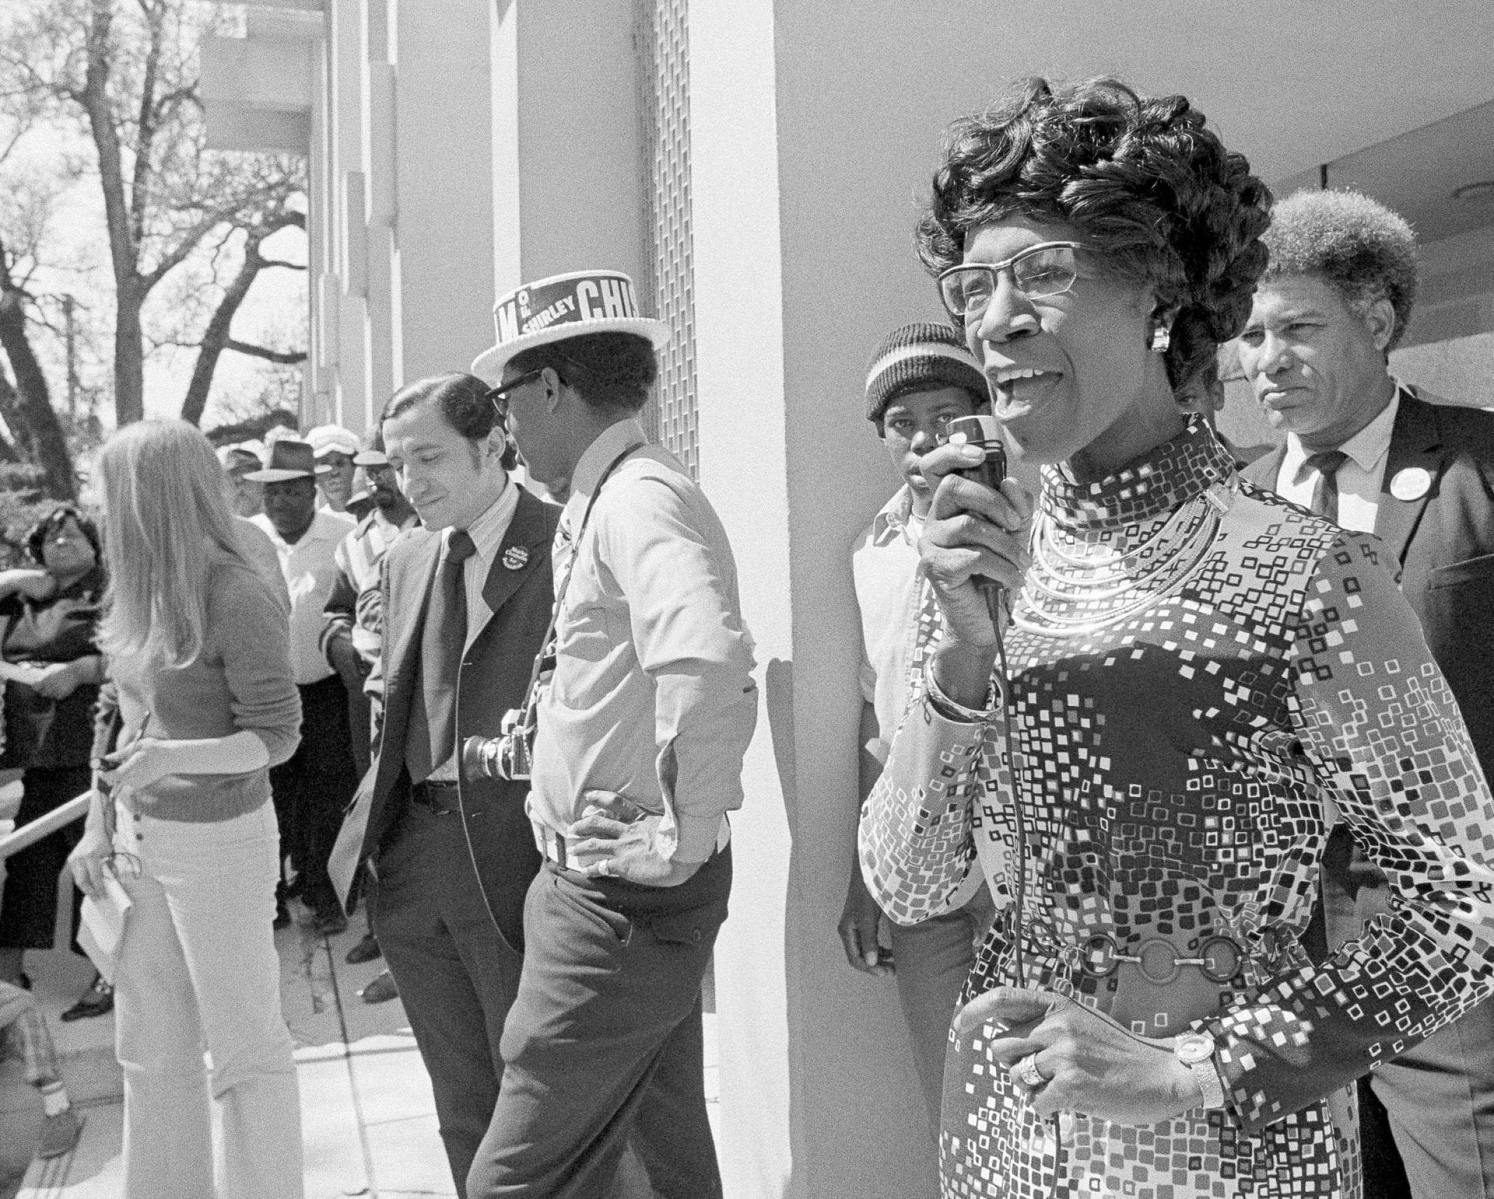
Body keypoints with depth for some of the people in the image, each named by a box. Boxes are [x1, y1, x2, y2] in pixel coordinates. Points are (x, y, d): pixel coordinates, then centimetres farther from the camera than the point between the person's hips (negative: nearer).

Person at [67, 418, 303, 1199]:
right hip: (141, 838, 7)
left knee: (243, 1049, 5)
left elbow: (277, 738, -15)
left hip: (217, 839, -7)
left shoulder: (235, 598, -18)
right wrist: (99, 825, 14)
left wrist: (172, 756, -29)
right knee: (150, 1047, 17)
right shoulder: (144, 591, 4)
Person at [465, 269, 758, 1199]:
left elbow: (711, 670, -38)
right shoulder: (610, 497, 12)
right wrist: (533, 741, 17)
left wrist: (683, 839, -28)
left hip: (623, 899, -10)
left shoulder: (639, 498, -20)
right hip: (620, 887, 10)